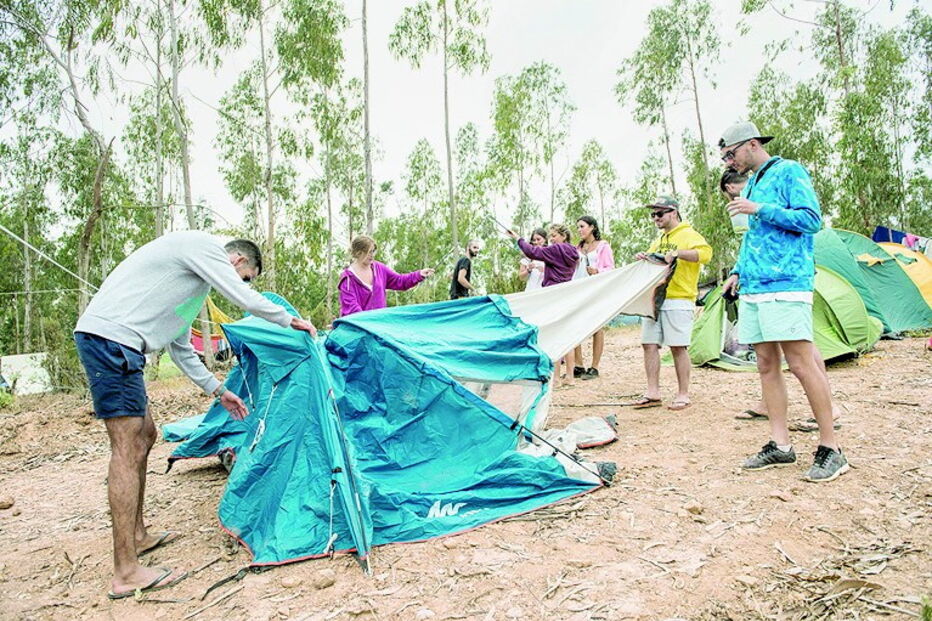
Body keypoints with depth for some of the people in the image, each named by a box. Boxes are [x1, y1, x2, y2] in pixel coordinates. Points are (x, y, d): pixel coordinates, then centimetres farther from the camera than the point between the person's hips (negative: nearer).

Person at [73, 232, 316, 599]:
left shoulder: (193, 277, 24)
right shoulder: (204, 246, -5)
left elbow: (181, 348, 26)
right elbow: (245, 300, -14)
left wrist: (217, 390, 26)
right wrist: (290, 320, 3)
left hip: (112, 343, 11)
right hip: (110, 338, -11)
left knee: (144, 435, 17)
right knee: (128, 447, -10)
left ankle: (137, 536, 30)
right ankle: (126, 572, -5)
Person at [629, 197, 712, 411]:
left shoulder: (688, 234, -1)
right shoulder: (658, 241, 24)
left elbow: (705, 253, -17)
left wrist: (678, 253, -26)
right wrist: (642, 258, 8)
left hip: (678, 300, -8)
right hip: (654, 299, 8)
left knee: (678, 347, -6)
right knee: (649, 344, 3)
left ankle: (683, 395, 4)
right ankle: (653, 393, 9)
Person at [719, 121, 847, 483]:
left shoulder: (788, 172, -1)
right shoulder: (750, 186, 22)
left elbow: (812, 220, -11)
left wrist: (759, 209, -13)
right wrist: (739, 271, 15)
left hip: (786, 286, -8)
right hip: (752, 290, 8)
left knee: (801, 365, -9)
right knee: (767, 366, 6)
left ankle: (830, 449, 2)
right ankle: (780, 446, 12)